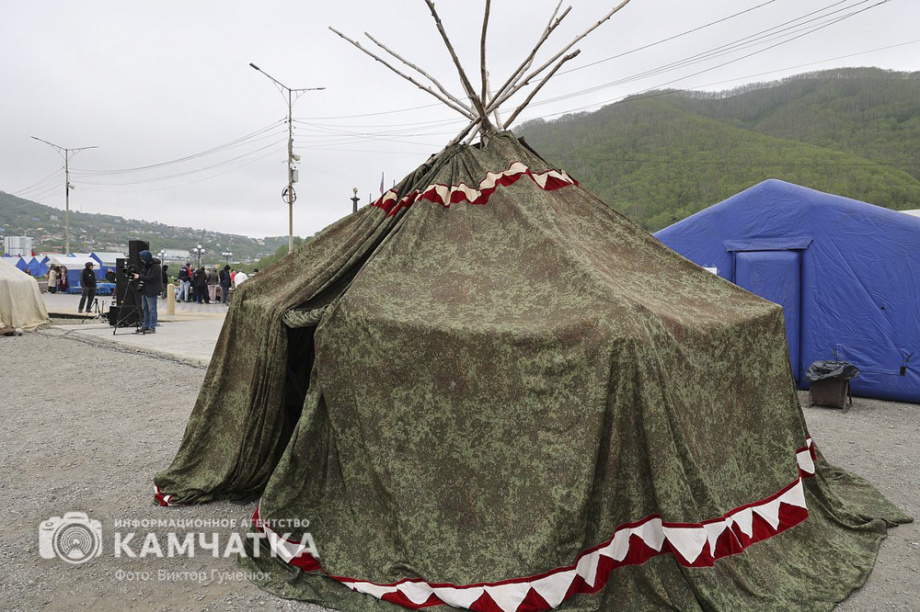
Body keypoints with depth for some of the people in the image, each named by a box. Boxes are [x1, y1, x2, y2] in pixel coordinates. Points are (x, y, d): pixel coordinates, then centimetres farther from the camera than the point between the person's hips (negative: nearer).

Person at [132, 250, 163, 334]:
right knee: (144, 308, 15)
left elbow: (151, 278, -23)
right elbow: (143, 275, 19)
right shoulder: (145, 265, 12)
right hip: (145, 290, 10)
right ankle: (145, 326, 24)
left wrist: (139, 277, -20)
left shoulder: (155, 267, -16)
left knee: (152, 309, -5)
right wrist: (135, 276, 1)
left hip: (151, 291, -10)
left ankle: (152, 328, -1)